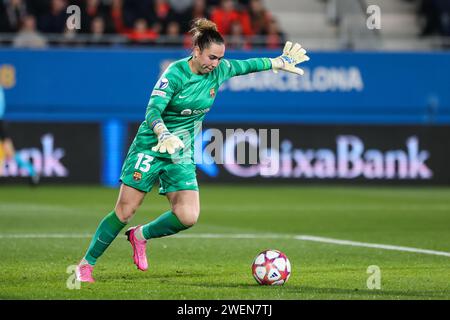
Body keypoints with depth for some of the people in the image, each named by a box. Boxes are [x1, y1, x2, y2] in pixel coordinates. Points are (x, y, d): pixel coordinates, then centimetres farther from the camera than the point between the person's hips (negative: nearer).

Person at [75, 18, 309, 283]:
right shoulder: (176, 73, -18)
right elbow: (152, 112, -25)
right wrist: (164, 135, -43)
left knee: (188, 216, -14)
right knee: (125, 212, -4)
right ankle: (86, 263, 10)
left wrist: (279, 61, 27)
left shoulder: (219, 70, -1)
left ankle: (140, 235, 12)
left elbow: (246, 66, 18)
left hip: (182, 156, 5)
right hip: (150, 148, -5)